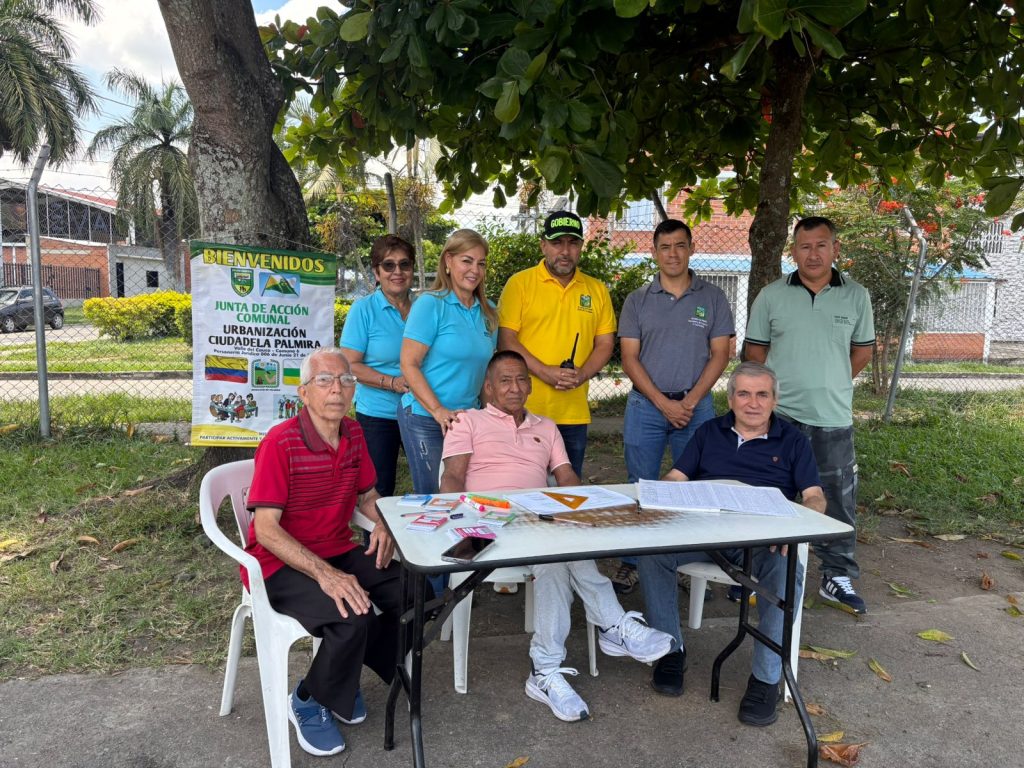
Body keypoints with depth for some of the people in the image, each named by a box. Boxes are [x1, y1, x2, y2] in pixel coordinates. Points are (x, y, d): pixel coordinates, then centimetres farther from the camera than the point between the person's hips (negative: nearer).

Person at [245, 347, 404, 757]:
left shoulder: (353, 433, 2)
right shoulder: (280, 442, -19)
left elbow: (366, 495, 17)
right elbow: (266, 529, -22)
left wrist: (383, 525, -6)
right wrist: (324, 574, -32)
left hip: (340, 552, 7)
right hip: (281, 562, -6)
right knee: (352, 617, -30)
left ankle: (346, 669, 12)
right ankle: (308, 701, 0)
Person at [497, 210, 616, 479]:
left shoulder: (597, 290, 10)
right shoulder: (519, 283, -2)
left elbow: (605, 343, 9)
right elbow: (506, 339, -7)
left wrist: (581, 375, -9)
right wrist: (545, 372, -17)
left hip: (575, 412, 4)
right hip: (526, 407, -3)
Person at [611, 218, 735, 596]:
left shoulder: (713, 298, 6)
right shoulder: (637, 300, 6)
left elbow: (720, 355, 2)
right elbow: (629, 357, 0)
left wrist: (690, 401, -10)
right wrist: (663, 403, -9)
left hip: (696, 405, 0)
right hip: (646, 405, 0)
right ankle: (632, 562, 15)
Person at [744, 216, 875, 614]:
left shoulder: (856, 296, 3)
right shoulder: (771, 295, 0)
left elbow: (862, 349, 13)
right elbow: (755, 349, 6)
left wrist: (831, 384, 7)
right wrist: (782, 386, 3)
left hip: (834, 418, 1)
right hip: (780, 416, -1)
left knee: (839, 500, 9)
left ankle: (837, 576, 24)